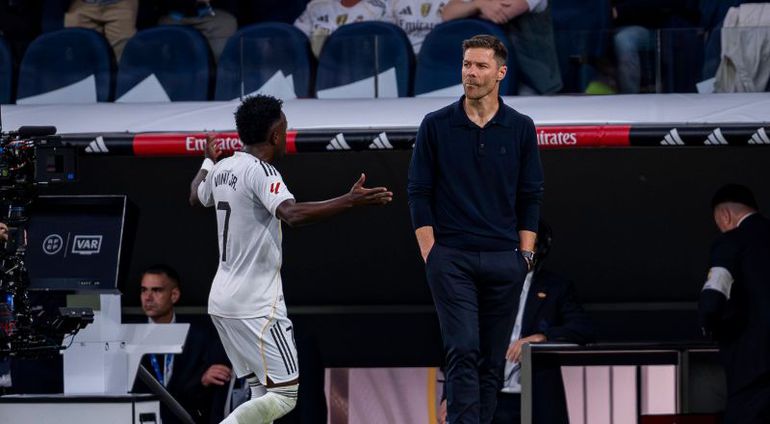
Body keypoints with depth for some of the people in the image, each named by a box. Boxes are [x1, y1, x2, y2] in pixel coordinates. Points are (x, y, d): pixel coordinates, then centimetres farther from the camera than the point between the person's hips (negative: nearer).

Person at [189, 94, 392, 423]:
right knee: (285, 394, -8)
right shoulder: (260, 171, -15)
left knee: (264, 394, 14)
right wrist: (351, 201, -37)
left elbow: (196, 196, 33)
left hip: (223, 299, 9)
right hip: (255, 304, -9)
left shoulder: (224, 168, 10)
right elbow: (292, 213, -34)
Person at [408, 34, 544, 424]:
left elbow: (531, 197, 9)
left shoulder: (520, 128, 5)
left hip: (504, 260, 2)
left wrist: (526, 255, 2)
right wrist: (430, 254, -5)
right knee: (463, 350, -13)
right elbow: (419, 193, 2)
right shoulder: (436, 126, 1)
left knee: (493, 358, 6)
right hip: (452, 259, -2)